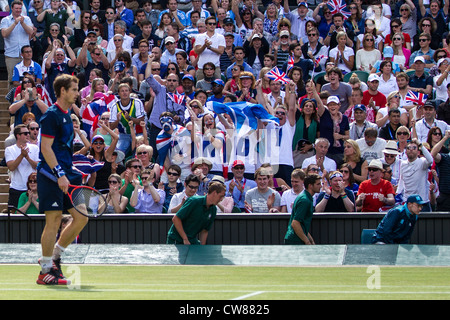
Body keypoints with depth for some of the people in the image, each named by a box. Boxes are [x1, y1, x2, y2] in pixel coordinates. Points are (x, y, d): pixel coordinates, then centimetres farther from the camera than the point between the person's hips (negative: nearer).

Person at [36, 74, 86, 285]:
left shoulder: (66, 115, 16)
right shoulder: (51, 115, -11)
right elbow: (46, 148, -17)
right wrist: (60, 174, -23)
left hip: (65, 175, 9)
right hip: (50, 175, -9)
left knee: (81, 218, 5)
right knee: (53, 221, -8)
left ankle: (54, 256, 17)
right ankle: (45, 271, -1)